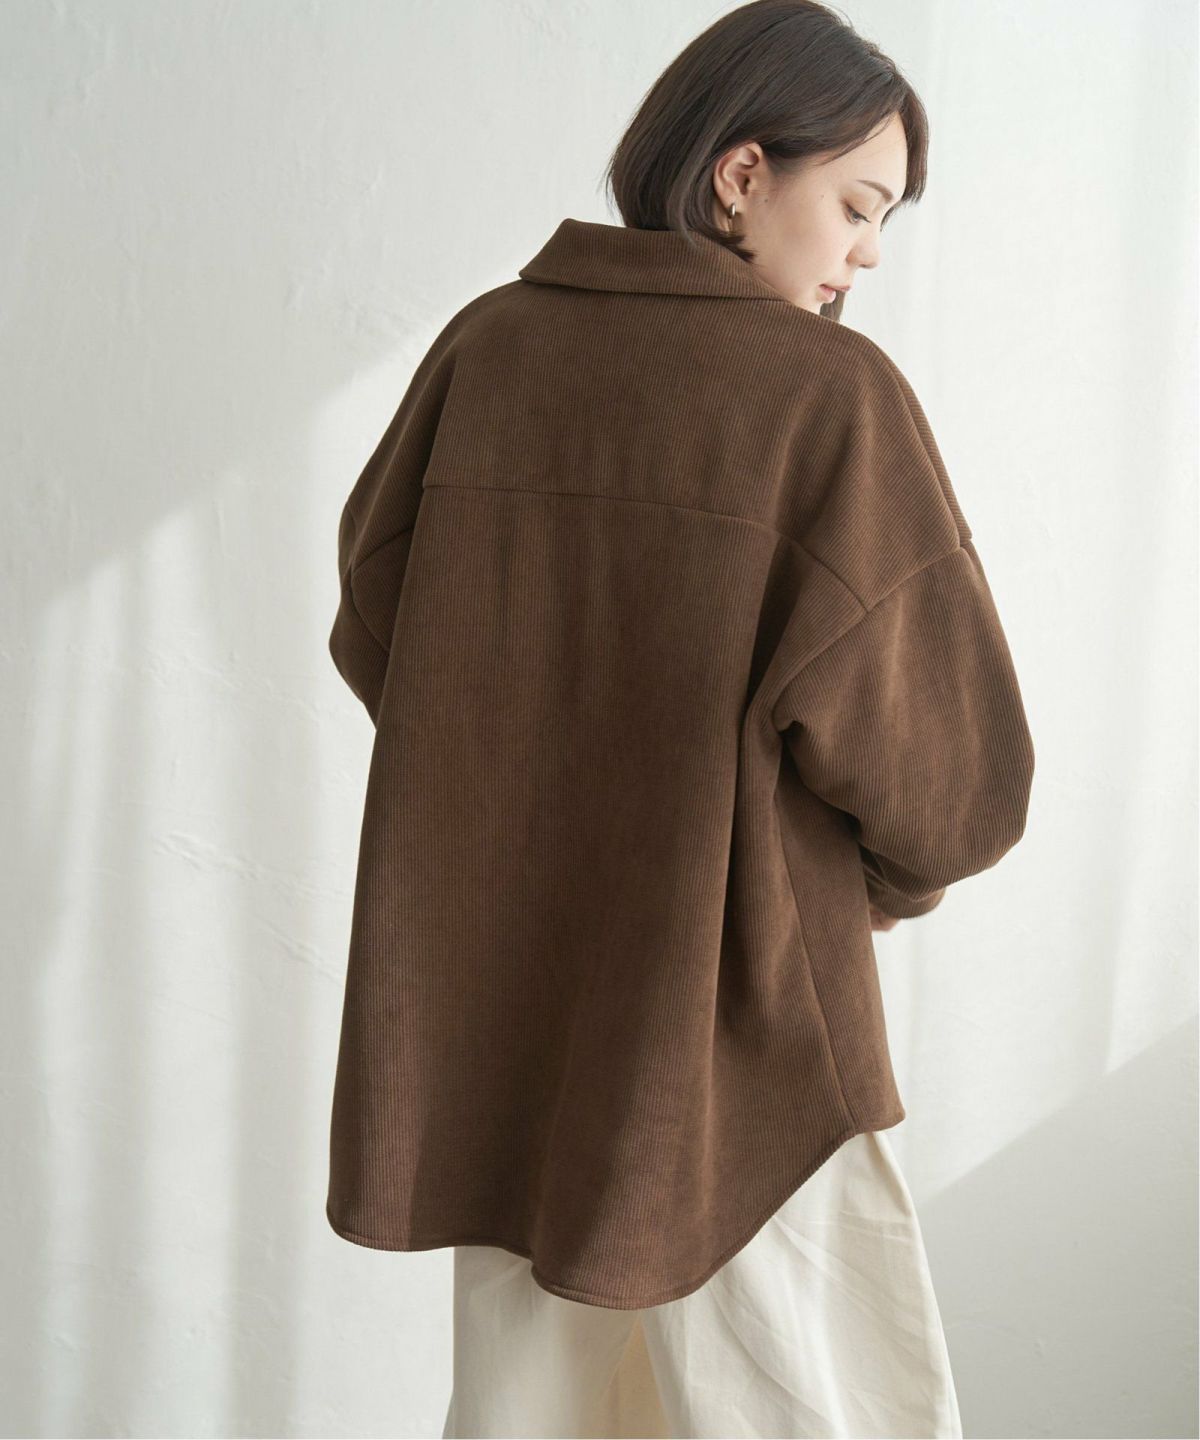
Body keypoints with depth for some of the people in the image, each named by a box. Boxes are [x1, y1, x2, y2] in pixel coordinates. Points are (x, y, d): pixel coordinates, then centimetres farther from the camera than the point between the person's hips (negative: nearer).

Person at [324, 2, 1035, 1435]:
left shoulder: (486, 343, -1)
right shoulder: (834, 392, -15)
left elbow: (371, 631, 7)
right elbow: (954, 778, -16)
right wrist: (886, 872, 7)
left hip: (492, 1021, 6)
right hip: (727, 1035, -5)